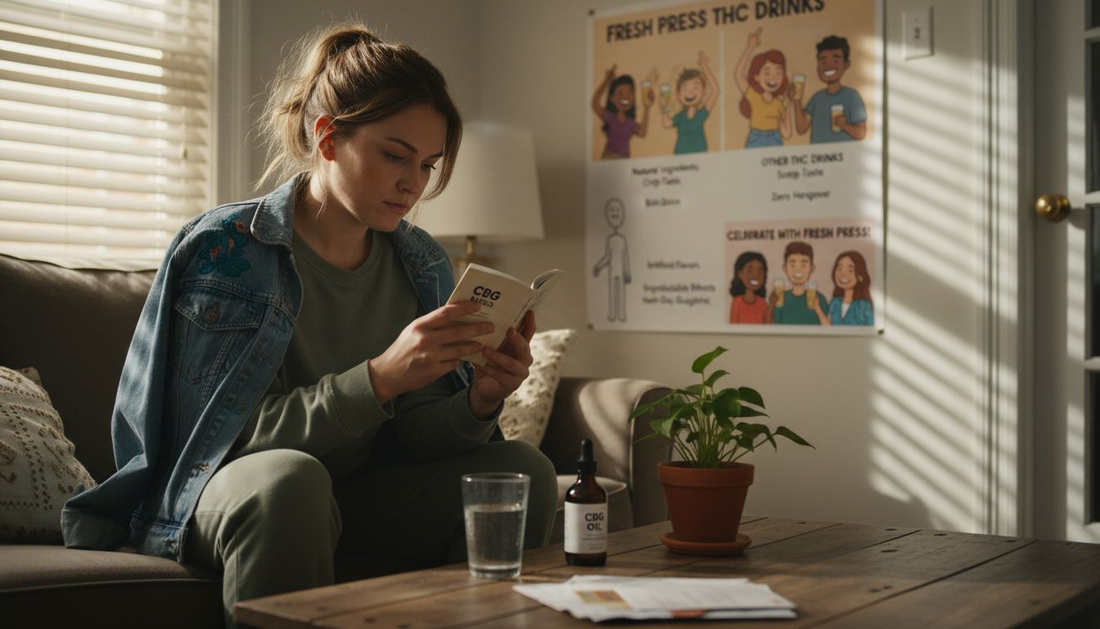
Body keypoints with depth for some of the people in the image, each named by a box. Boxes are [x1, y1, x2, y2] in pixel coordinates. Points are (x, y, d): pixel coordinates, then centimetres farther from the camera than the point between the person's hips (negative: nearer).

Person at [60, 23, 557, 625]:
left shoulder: (423, 264, 3)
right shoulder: (223, 249, -12)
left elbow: (415, 437, 1)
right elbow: (233, 433, -19)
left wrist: (478, 404, -22)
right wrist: (381, 377, -30)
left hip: (362, 498, 5)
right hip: (222, 492, -4)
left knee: (522, 469, -16)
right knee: (288, 477, -37)